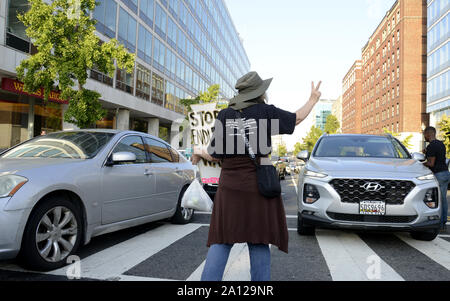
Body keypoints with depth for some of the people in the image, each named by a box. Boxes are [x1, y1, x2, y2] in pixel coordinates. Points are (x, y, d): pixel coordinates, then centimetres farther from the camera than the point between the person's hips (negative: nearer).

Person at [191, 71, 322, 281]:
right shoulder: (266, 111, -2)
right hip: (258, 187, -1)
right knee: (259, 242, 10)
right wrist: (314, 98, 31)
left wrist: (199, 153, 23)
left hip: (229, 187, 2)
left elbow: (215, 155, 1)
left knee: (221, 242, 10)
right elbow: (298, 118, 13)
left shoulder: (224, 115, 1)